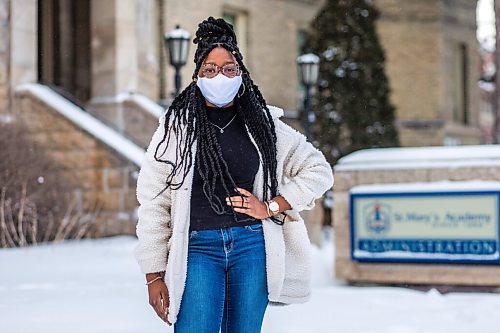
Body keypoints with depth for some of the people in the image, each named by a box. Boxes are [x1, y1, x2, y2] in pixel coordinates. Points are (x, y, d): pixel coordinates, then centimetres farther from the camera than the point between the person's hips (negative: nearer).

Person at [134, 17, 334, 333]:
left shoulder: (262, 122, 9)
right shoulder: (177, 126, 3)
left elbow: (319, 171, 13)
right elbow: (153, 204, 2)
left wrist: (271, 206, 1)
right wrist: (154, 275, -2)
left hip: (253, 246, 2)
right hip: (198, 248, -2)